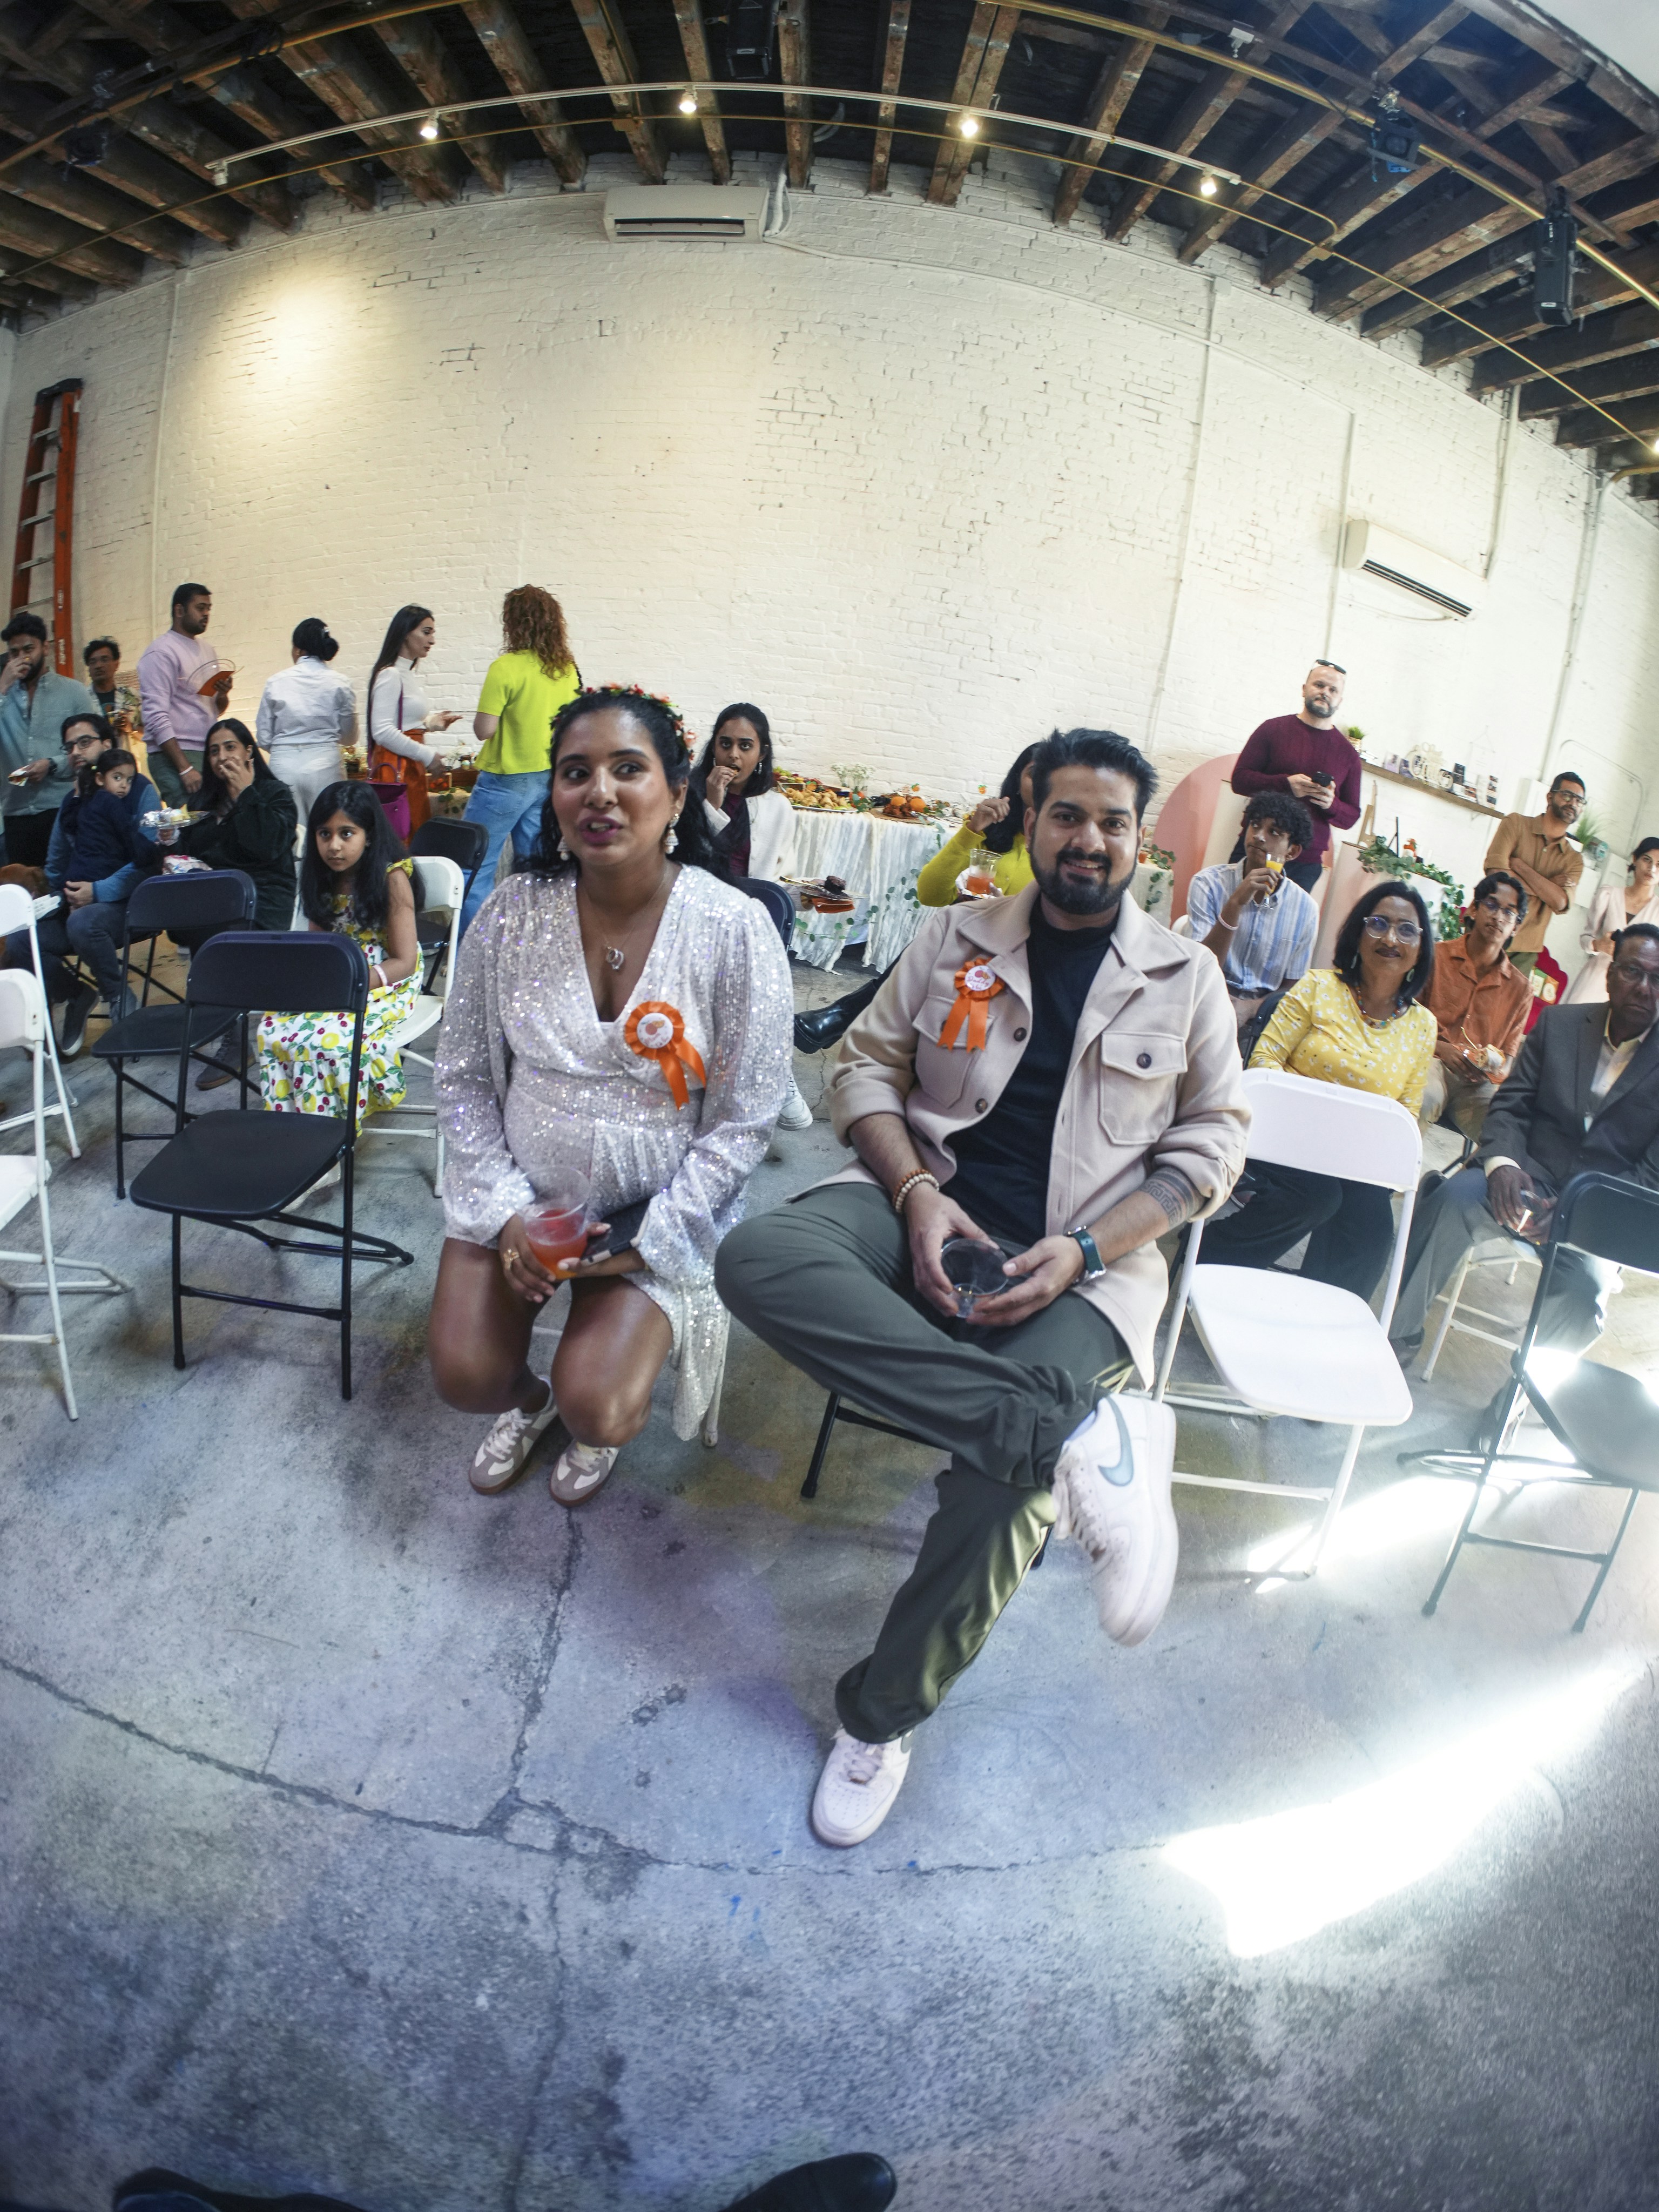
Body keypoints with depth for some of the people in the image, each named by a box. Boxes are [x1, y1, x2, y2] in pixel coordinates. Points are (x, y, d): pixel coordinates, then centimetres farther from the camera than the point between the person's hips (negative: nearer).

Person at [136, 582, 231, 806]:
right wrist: (185, 769, -20)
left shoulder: (206, 650, 19)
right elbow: (157, 718, -13)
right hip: (175, 756, -7)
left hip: (208, 754, 7)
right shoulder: (161, 653, -5)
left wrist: (223, 696, -1)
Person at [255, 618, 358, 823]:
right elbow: (349, 736, 10)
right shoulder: (339, 684, 0)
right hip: (326, 763, -1)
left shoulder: (275, 683, 3)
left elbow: (264, 739, 5)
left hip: (283, 765, 1)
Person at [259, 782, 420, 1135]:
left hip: (386, 984, -6)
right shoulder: (323, 877, 6)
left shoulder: (391, 877, -12)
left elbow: (404, 962, -14)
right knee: (274, 1031, -21)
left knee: (330, 1039, -32)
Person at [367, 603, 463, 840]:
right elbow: (382, 731, -20)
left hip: (411, 769, 9)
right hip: (395, 769, -9)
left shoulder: (405, 674, 17)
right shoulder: (390, 675, -11)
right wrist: (427, 754, -15)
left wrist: (429, 723, 13)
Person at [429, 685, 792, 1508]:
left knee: (595, 1405, -16)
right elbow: (462, 1077, 1)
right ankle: (525, 1399, 31)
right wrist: (508, 1212, -9)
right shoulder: (512, 911, -6)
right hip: (518, 1190, 3)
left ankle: (595, 1426, 25)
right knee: (462, 1375, -9)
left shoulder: (735, 931, -15)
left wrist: (644, 1243, -15)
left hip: (659, 1209, -2)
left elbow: (744, 1122, -12)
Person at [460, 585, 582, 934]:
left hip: (506, 780, -7)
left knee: (474, 867, 1)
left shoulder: (506, 667, -16)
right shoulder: (567, 669, 4)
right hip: (549, 778, 7)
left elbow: (484, 730, -16)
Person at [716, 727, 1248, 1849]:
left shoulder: (1186, 977, 11)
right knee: (758, 1259, -30)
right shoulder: (958, 935, 13)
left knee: (1011, 1473, -28)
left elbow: (1211, 1140, 8)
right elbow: (867, 1064, 10)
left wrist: (1082, 1250, -8)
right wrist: (918, 1196, -9)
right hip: (928, 1207, 2)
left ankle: (883, 1714, 2)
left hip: (1078, 1259, -1)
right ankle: (1083, 1435, -33)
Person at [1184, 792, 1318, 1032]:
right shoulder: (1209, 883, -6)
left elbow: (1292, 988, 8)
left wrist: (1250, 1007, -13)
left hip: (1262, 1013, 1)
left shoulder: (1305, 910, 1)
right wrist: (1235, 904, -25)